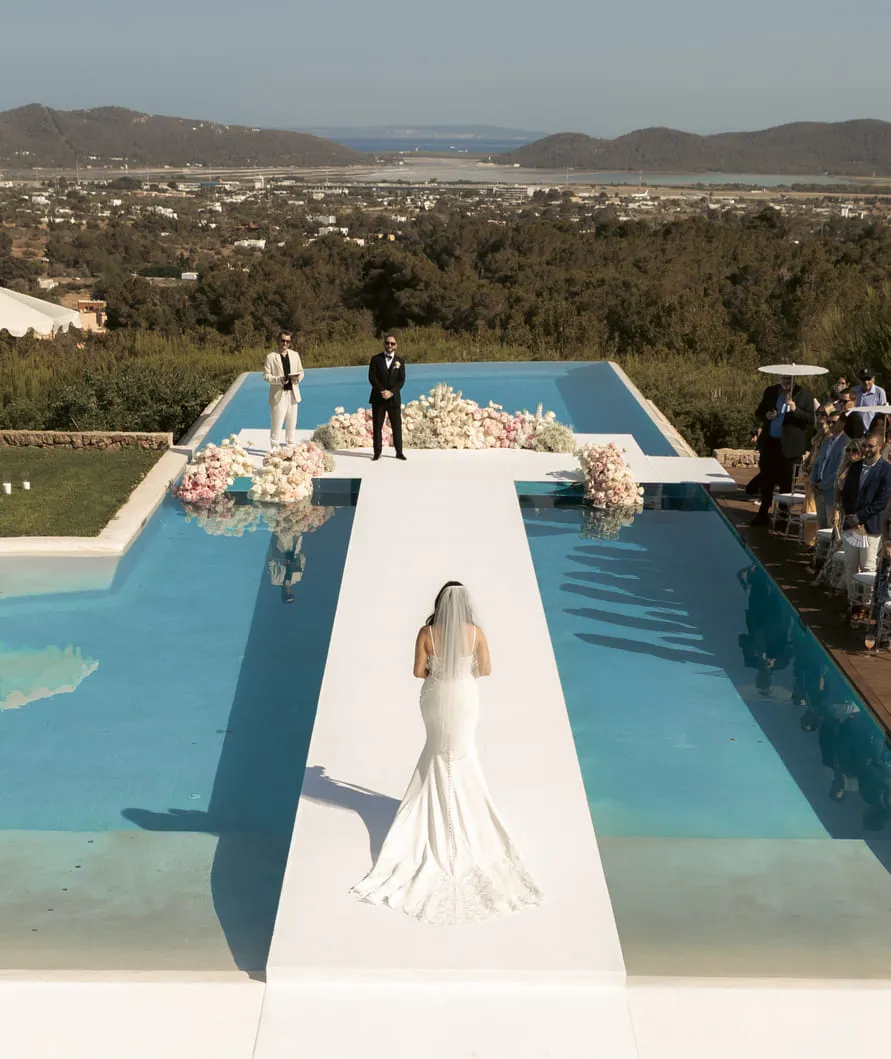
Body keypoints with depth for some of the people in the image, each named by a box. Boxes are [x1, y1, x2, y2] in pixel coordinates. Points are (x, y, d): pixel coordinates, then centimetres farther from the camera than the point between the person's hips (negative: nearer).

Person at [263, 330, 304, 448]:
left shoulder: (295, 355, 9)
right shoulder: (271, 357, -5)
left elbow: (300, 372, 14)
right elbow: (266, 375, -7)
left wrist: (298, 377, -10)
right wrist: (279, 380, -23)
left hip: (292, 394, 5)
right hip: (278, 394, -5)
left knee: (292, 424, 11)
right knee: (276, 425, -3)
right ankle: (274, 450, 3)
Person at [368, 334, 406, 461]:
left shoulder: (400, 361, 7)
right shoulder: (376, 359, 3)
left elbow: (401, 380, -1)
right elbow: (372, 377, -5)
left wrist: (391, 392, -16)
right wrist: (382, 391, -17)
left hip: (394, 398, 1)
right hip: (378, 398, -1)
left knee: (397, 426, 1)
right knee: (377, 426, 0)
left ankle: (399, 452, 7)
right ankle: (377, 452, 4)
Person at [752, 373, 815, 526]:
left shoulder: (803, 394, -5)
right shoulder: (770, 392, 7)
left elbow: (811, 419, -8)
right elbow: (758, 412, 13)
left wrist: (795, 410, -24)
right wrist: (766, 415, -9)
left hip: (789, 446, -4)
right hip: (769, 443, 4)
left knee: (785, 483, 4)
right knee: (766, 480, 10)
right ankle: (763, 513, 20)